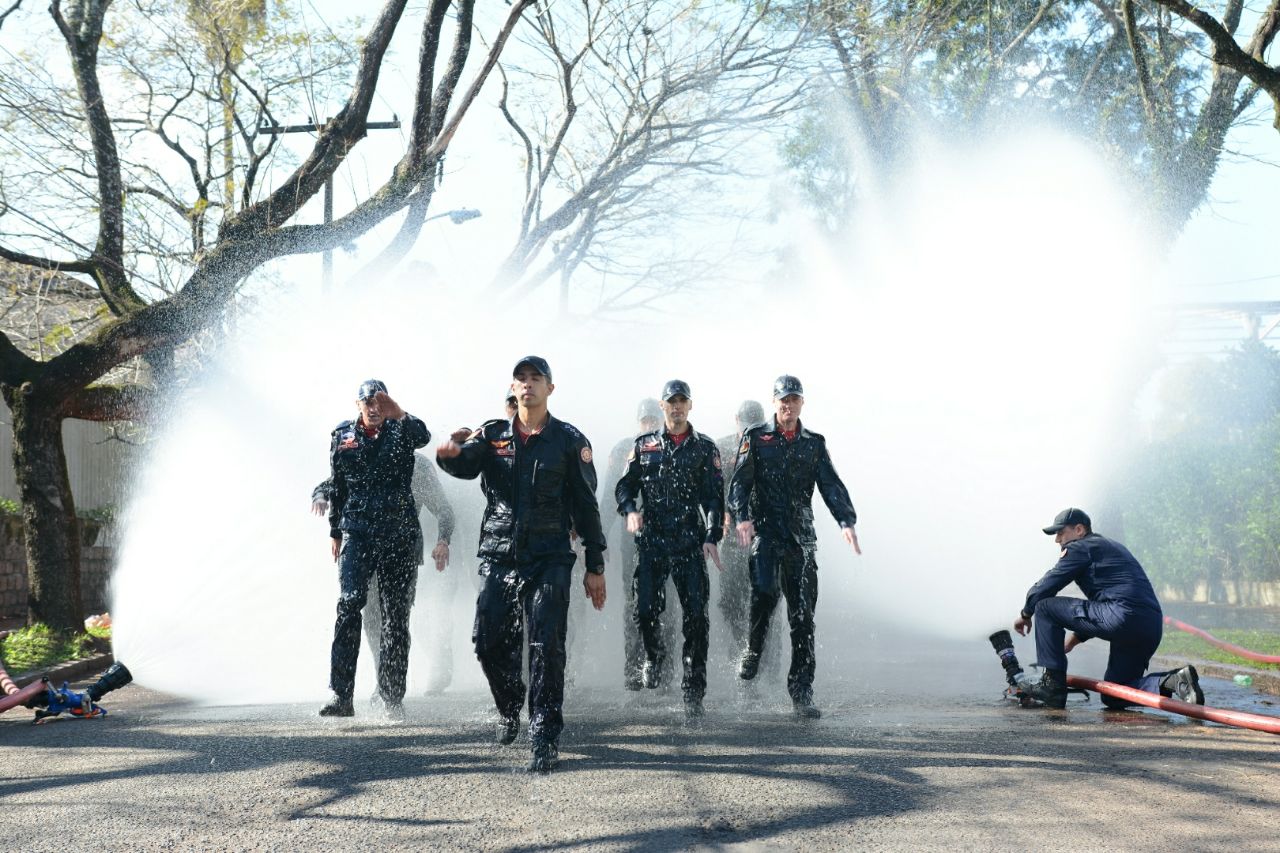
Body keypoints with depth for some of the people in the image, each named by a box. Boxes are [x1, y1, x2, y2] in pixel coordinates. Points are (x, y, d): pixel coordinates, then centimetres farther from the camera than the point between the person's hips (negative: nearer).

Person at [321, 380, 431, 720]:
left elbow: (423, 436, -21)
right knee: (349, 604, -16)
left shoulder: (401, 430, 3)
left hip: (399, 535, 0)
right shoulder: (342, 436, 11)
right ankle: (341, 696, -17)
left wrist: (399, 416, -41)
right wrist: (335, 531, 17)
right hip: (356, 532, 1)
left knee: (396, 615, 3)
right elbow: (337, 486, 18)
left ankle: (392, 697, 11)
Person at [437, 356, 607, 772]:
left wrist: (595, 567, 2)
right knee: (490, 643, 3)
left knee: (546, 646, -10)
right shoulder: (493, 434, 9)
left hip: (549, 558, -2)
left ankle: (546, 740, -6)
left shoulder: (569, 440, 3)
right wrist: (451, 453, -36)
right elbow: (467, 466, -11)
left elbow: (586, 507, 4)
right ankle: (510, 709, 31)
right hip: (498, 555, 2)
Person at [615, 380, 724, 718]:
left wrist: (712, 537, -9)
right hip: (651, 541, 1)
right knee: (647, 610, -5)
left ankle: (694, 690, 1)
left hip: (691, 544, -1)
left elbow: (714, 497, 3)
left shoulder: (705, 448, 8)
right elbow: (625, 486, 11)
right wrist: (630, 510, -11)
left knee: (696, 614, -6)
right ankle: (654, 655, 28)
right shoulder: (644, 445, 11)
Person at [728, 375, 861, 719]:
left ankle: (801, 692, 6)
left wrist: (846, 521, -14)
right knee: (765, 590, -27)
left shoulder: (814, 444, 14)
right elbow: (740, 481, -3)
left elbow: (831, 485, 3)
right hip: (765, 530, -3)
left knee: (803, 614, 1)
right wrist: (742, 516, -21)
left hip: (802, 536, 3)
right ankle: (753, 650, 0)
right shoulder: (755, 438, 7)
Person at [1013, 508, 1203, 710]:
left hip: (1123, 618, -9)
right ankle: (1173, 681, -4)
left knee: (1045, 607, 1)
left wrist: (1026, 614, 17)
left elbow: (1044, 588, 0)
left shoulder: (1080, 548, 3)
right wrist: (1076, 638, 32)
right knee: (1113, 698, 18)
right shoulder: (1112, 546, 31)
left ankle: (1053, 685, 1)